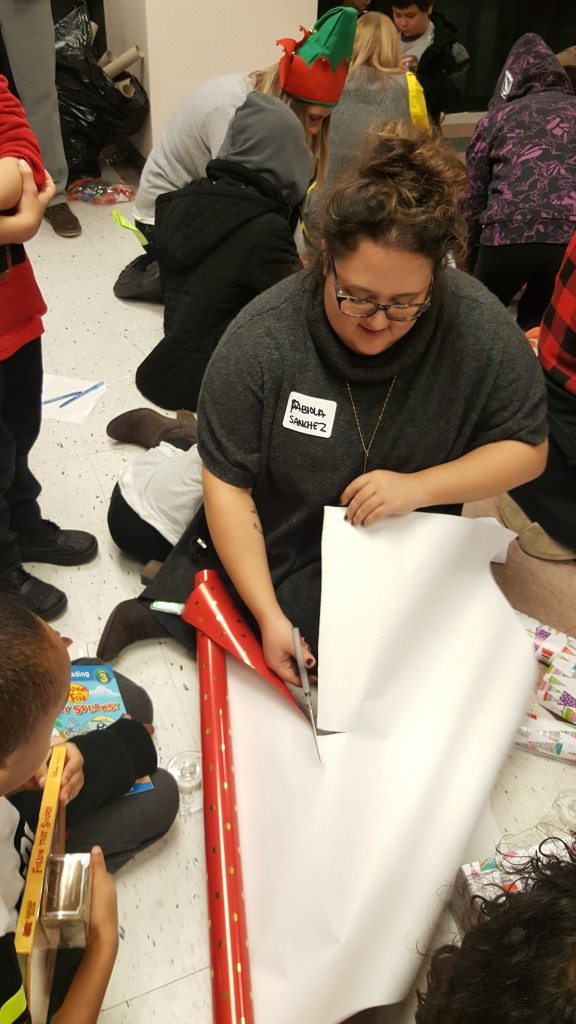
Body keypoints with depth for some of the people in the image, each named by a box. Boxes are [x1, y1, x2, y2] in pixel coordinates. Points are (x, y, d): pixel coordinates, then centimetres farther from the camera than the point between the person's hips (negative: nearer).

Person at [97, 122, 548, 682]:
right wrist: (269, 616, -24)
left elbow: (526, 447, -5)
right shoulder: (262, 337, -22)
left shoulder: (483, 330, -17)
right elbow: (228, 484, -18)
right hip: (269, 548, -1)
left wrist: (419, 487, -22)